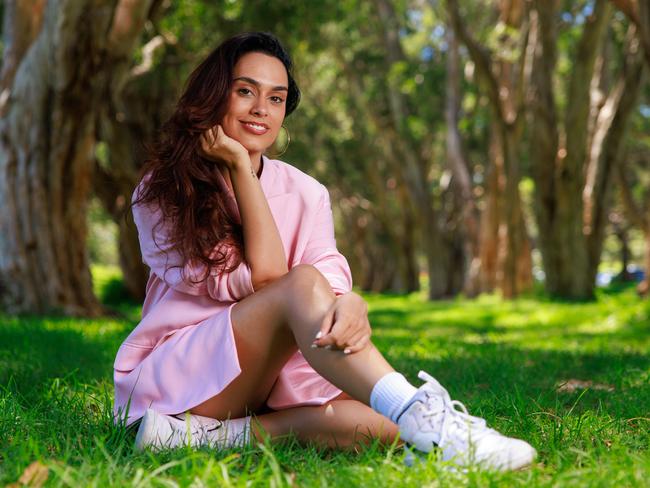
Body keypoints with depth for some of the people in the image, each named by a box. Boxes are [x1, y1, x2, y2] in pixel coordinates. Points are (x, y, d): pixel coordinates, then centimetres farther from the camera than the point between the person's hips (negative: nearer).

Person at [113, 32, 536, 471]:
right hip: (171, 378, -4)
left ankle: (216, 434, -28)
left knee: (378, 423, -28)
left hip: (270, 377, 4)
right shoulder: (162, 191, -2)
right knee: (301, 283, -31)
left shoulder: (305, 194, 9)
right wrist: (239, 165, -12)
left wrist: (350, 303, -37)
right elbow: (264, 277, -14)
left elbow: (333, 278, -12)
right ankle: (425, 420, -49)